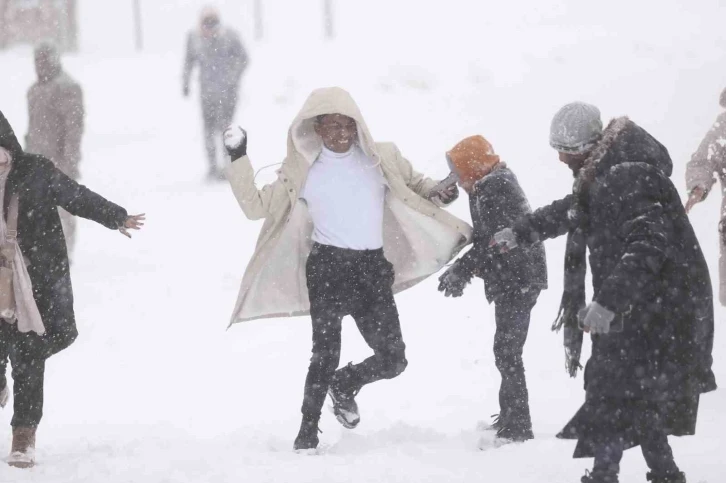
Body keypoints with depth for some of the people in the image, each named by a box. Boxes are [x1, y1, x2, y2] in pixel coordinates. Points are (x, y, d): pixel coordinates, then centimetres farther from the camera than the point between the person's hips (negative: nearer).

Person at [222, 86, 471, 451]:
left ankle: (344, 386, 30)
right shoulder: (302, 171, 4)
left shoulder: (382, 158, 8)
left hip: (374, 268, 3)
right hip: (327, 267, -3)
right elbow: (258, 206, 7)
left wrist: (437, 193, 2)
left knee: (392, 359, 0)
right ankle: (308, 432, 2)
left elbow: (415, 184, 23)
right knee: (326, 352, -11)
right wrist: (239, 161, 0)